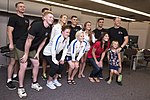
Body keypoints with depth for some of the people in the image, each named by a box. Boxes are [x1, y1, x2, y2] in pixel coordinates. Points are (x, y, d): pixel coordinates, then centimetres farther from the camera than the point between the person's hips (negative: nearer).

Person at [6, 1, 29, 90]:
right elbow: (9, 31, -10)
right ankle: (9, 81, 2)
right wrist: (11, 43, -17)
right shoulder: (13, 18, -4)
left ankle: (15, 76, 25)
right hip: (16, 43, -6)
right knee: (13, 61, -5)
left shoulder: (26, 20, 15)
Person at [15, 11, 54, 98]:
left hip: (32, 48, 7)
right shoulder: (36, 25, -28)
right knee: (23, 66, -9)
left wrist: (38, 52, 1)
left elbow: (43, 41, 3)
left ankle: (34, 83, 25)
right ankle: (20, 88, 8)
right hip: (22, 47, -7)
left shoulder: (49, 29, -6)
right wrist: (26, 55, -20)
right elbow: (28, 40, -26)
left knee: (36, 64, 8)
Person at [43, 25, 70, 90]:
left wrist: (62, 58, -8)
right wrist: (54, 60, -24)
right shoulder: (57, 38, -31)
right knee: (55, 66, -19)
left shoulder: (67, 38, -10)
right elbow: (53, 49, -31)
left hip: (56, 53, 7)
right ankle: (49, 82, 4)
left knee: (62, 65, -3)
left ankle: (55, 80, 19)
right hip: (48, 53, -7)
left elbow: (65, 49, -3)